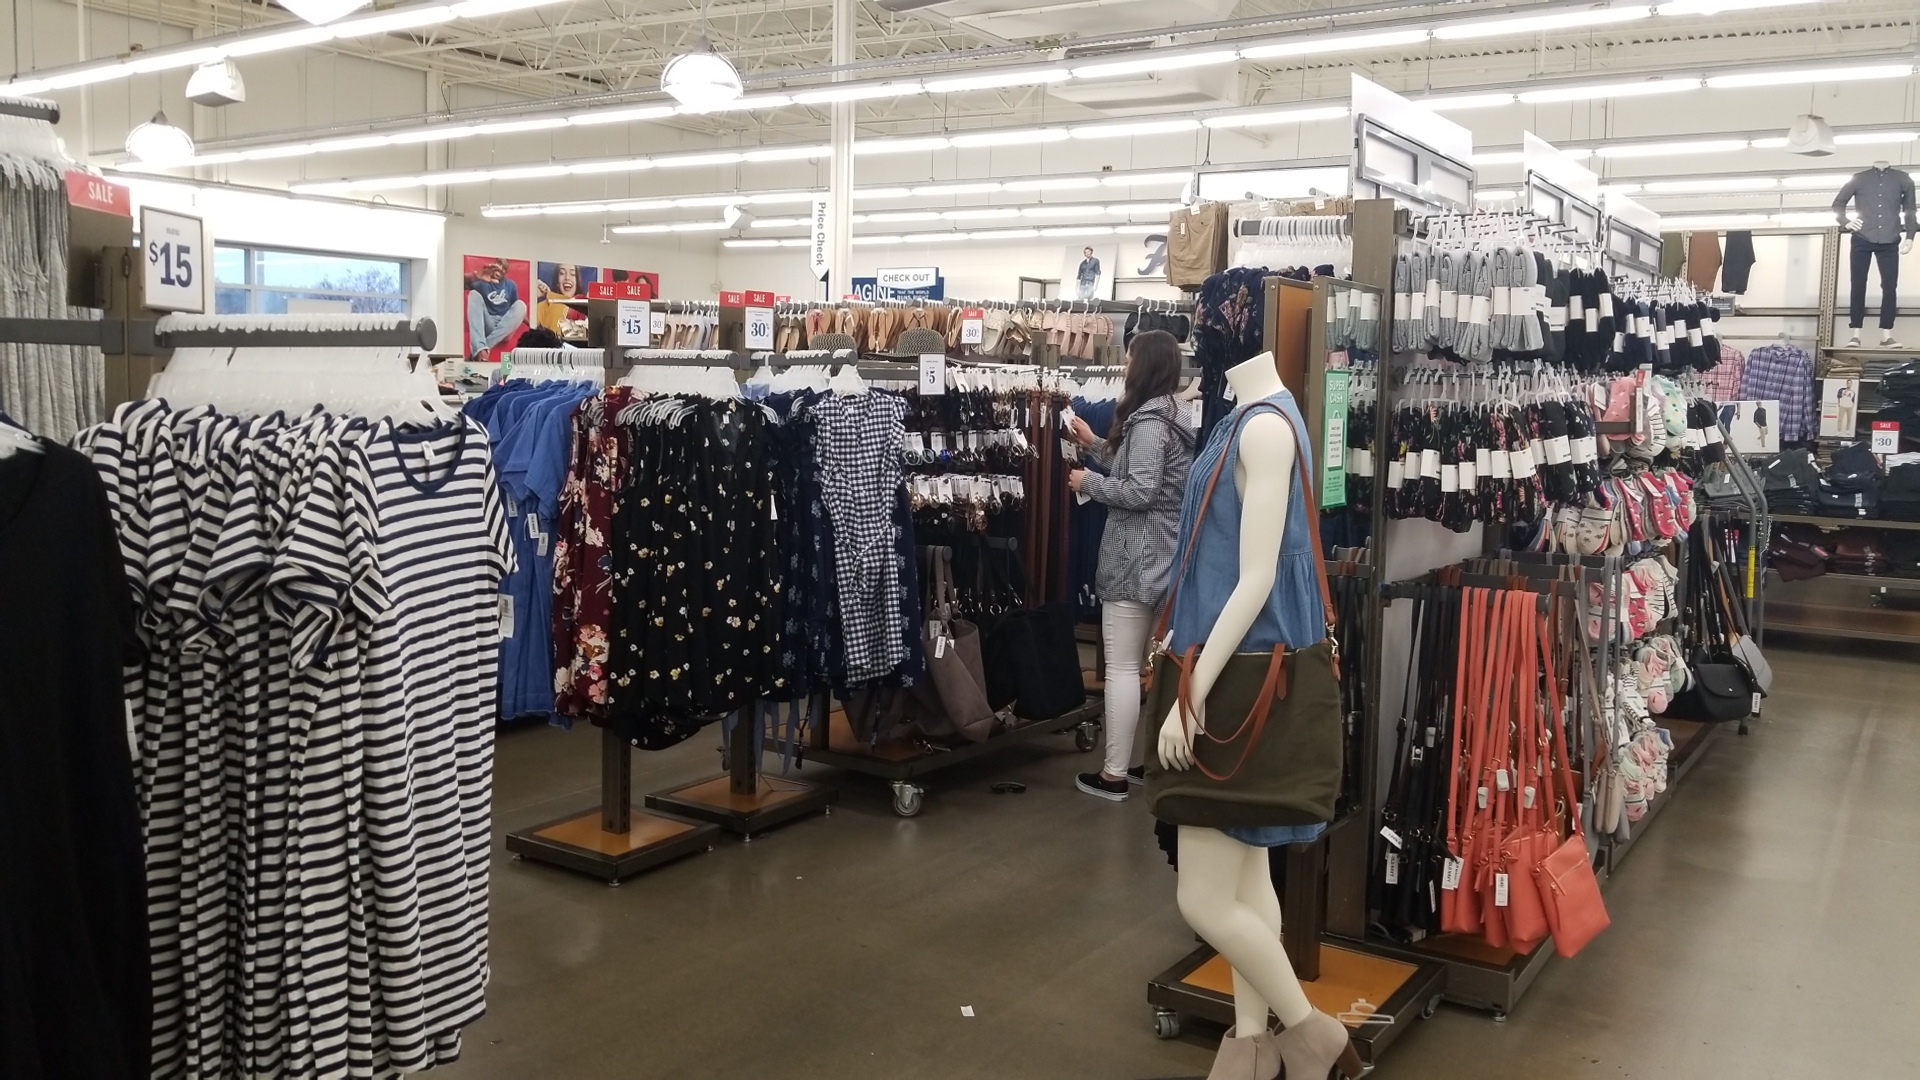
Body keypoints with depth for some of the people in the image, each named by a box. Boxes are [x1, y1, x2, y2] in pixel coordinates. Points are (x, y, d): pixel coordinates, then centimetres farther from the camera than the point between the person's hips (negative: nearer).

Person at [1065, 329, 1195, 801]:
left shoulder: (1148, 421, -16)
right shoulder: (1168, 416, 15)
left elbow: (1139, 491, -22)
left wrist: (1088, 483, -10)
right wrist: (1094, 444, 20)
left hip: (1135, 561, -10)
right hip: (1159, 559, 10)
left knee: (1122, 667, -5)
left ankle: (1114, 773, 0)